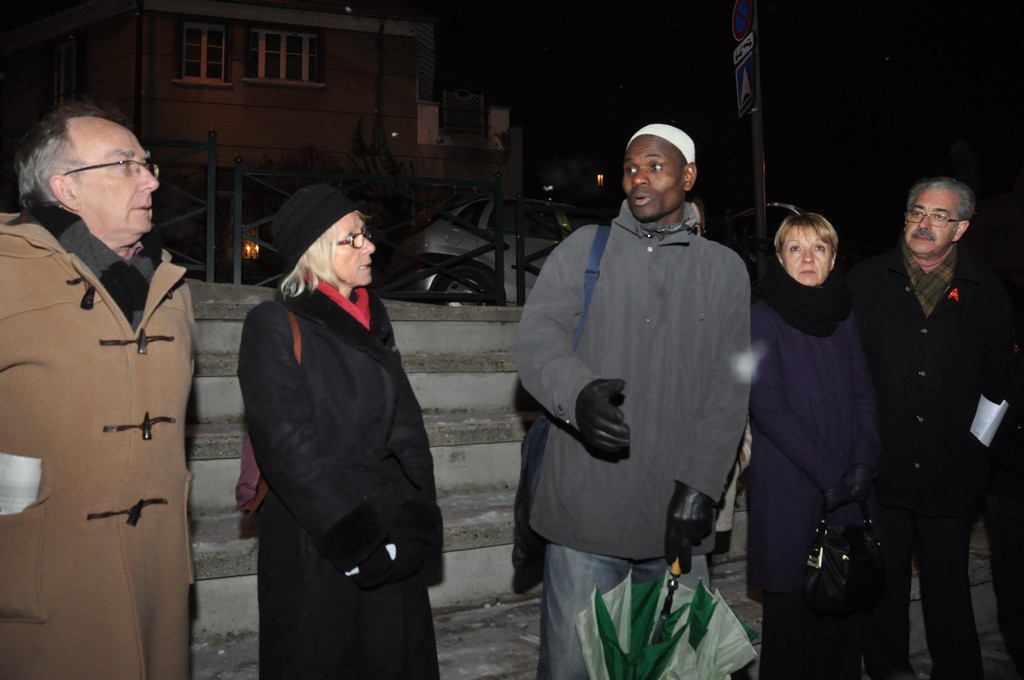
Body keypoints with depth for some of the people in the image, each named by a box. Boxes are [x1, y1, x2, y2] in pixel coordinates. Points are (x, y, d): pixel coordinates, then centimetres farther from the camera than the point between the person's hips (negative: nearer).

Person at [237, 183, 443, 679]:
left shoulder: (373, 319, 11)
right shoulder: (275, 325, -8)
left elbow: (406, 424, 8)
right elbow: (287, 444, -16)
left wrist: (416, 521, -3)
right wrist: (356, 535, -16)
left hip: (391, 540, 6)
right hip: (318, 545, -6)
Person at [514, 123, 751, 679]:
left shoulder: (725, 269, 8)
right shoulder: (584, 249, 6)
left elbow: (730, 389, 3)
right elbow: (536, 336, -6)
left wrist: (699, 487, -7)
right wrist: (578, 393, -27)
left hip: (677, 518, 2)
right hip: (584, 511, -1)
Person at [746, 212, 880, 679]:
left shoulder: (842, 317, 10)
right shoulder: (763, 320, -6)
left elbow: (863, 395, 9)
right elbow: (770, 409, -11)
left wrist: (862, 463, -5)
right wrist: (829, 472, -13)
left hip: (847, 488, 5)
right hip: (788, 488, -4)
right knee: (791, 604, 3)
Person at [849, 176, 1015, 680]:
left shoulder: (986, 291, 2)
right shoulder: (865, 282, 0)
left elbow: (997, 379, 6)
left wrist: (981, 450, 1)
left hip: (952, 469, 1)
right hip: (881, 467, 0)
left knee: (949, 582, 15)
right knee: (884, 577, 13)